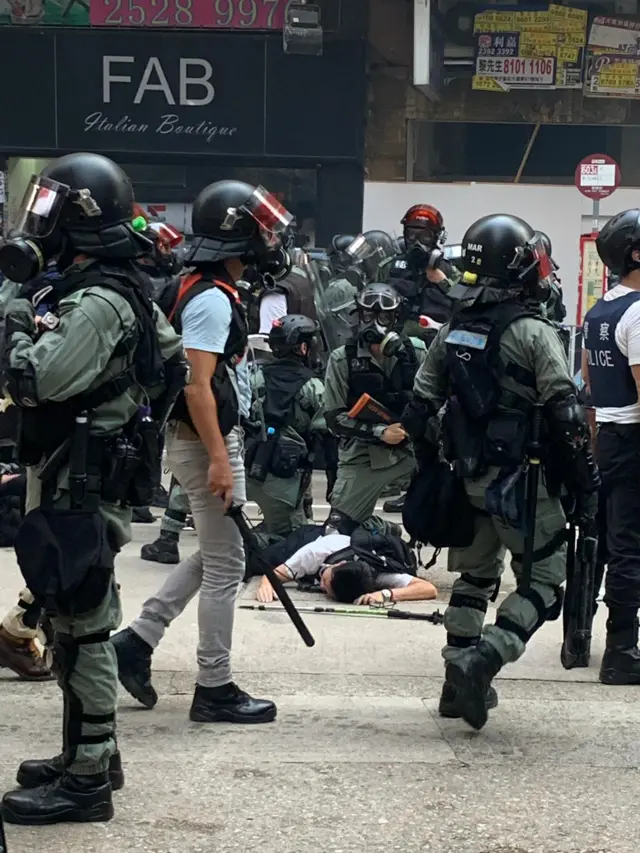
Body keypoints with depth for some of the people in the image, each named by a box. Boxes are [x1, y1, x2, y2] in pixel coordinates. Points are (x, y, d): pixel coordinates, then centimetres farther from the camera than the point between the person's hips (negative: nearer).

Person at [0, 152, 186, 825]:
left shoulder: (96, 302, -19)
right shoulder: (121, 290, 12)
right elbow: (172, 360, 24)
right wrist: (135, 416, 24)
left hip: (77, 486, -10)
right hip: (84, 478, 10)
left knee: (81, 628, -5)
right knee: (83, 622, 17)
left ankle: (85, 781, 1)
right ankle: (92, 755, 27)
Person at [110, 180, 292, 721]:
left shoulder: (209, 291, 11)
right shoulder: (212, 299, -19)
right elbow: (197, 386, -24)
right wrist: (219, 459, -25)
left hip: (208, 438, 10)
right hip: (205, 441, -10)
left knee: (213, 556, 19)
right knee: (225, 565, -1)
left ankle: (137, 641, 20)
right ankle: (215, 689, 7)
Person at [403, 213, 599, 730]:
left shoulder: (453, 332, 6)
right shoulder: (535, 334, -14)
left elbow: (420, 408, 9)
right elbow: (565, 418, -18)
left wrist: (430, 469, 20)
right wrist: (586, 486, -10)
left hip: (468, 477, 7)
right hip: (520, 483, -7)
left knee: (475, 575, 19)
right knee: (544, 580, 3)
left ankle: (459, 682, 22)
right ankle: (483, 660, -15)